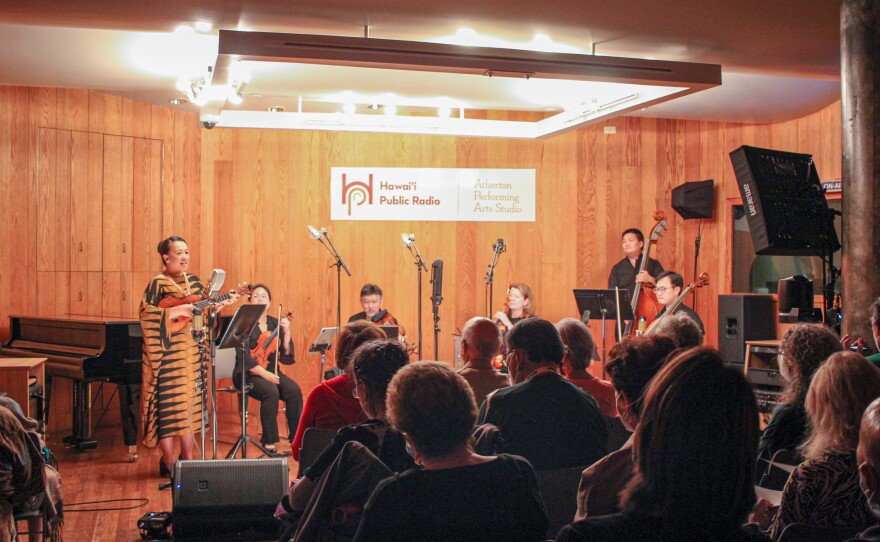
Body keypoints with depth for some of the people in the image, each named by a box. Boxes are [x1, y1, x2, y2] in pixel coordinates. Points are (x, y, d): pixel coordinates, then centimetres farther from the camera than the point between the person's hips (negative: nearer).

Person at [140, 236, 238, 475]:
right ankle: (170, 462, 4)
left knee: (191, 402, 9)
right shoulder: (158, 283, -7)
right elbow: (146, 313, -16)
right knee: (169, 403, -3)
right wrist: (177, 311, -21)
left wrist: (224, 302, -3)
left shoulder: (193, 281, 12)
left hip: (192, 350, 7)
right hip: (168, 351, -7)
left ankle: (188, 459, 16)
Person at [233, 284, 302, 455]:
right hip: (248, 375, -4)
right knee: (271, 391, -33)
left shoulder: (275, 324, 9)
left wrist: (286, 333, -10)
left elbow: (286, 356, 3)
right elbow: (244, 356, -14)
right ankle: (269, 442, -23)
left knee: (294, 390, -24)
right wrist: (264, 373, -23)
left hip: (272, 372, 4)